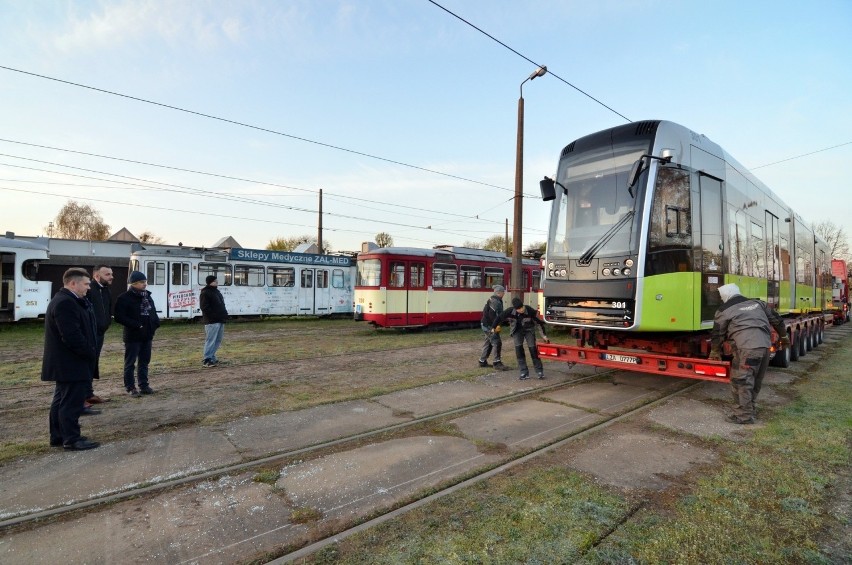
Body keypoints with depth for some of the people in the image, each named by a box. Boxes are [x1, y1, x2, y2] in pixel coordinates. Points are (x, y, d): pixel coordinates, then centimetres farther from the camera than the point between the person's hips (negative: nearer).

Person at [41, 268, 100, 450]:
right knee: (71, 402, -3)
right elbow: (72, 335, -26)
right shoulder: (65, 303, -21)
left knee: (62, 400, 17)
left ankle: (58, 436, 26)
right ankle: (72, 439, 5)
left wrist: (90, 353, 12)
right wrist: (90, 354, -15)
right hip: (71, 364, -11)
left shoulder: (66, 300, 14)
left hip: (64, 363, 11)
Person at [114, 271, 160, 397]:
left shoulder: (148, 297, 11)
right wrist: (136, 325, -20)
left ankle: (143, 385, 23)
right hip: (133, 336, -7)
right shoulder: (124, 298, -10)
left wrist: (155, 323, 1)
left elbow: (153, 313, 19)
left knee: (144, 362, 13)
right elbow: (119, 317, -16)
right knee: (130, 363, 4)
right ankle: (130, 387, 13)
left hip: (147, 336, 7)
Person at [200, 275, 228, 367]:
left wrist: (224, 314, 13)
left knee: (218, 340, 12)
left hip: (220, 320, 9)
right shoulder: (205, 293, -8)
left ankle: (212, 357, 21)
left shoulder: (216, 291, 20)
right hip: (212, 321, -9)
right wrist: (213, 316, -20)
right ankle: (207, 360, -2)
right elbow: (205, 307, -16)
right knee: (211, 340, -8)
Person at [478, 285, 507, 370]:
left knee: (488, 343, 17)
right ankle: (497, 363, -5)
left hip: (487, 325, 11)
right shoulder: (495, 301, -19)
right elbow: (492, 315, -27)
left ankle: (482, 361, 25)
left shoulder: (493, 300, 14)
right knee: (497, 343, -9)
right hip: (489, 326, -11)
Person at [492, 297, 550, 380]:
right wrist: (493, 327, -8)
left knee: (532, 348, -10)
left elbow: (540, 322, -18)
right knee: (518, 348, -10)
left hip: (529, 330, -1)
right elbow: (499, 318, -12)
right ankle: (524, 372, -1)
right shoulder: (510, 311, -27)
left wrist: (544, 335, -15)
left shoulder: (530, 311, -30)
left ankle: (539, 371, 6)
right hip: (517, 331, 1)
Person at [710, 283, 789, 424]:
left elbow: (717, 334, 9)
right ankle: (749, 410, 29)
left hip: (747, 348, -8)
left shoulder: (724, 311, 4)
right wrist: (784, 336, 45)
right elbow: (776, 320, 29)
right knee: (755, 381, 19)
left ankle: (744, 415, 3)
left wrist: (715, 352, 23)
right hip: (765, 346, 8)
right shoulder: (757, 303, 21)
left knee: (740, 381, -1)